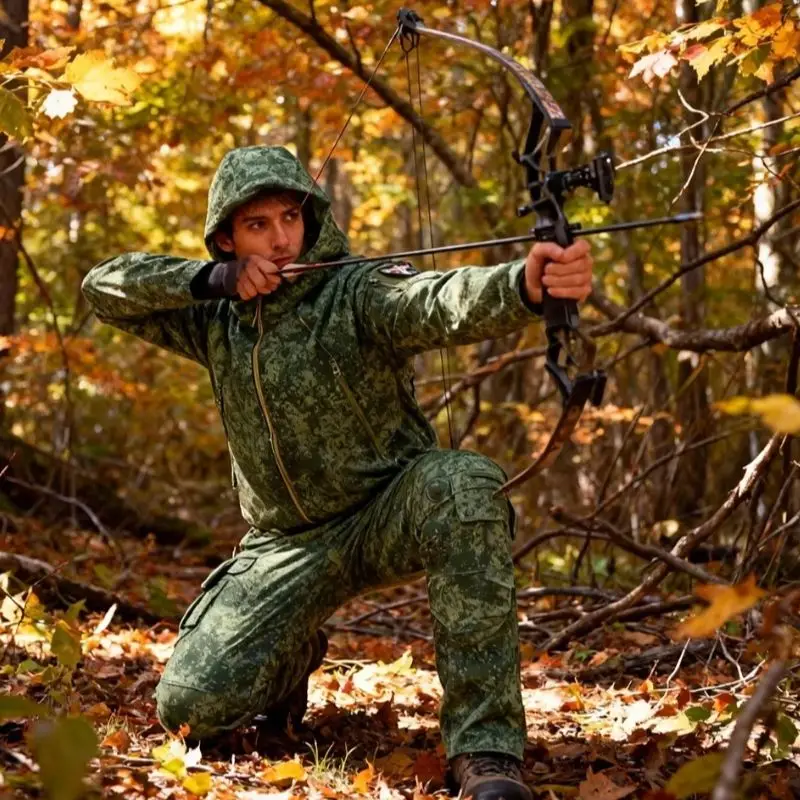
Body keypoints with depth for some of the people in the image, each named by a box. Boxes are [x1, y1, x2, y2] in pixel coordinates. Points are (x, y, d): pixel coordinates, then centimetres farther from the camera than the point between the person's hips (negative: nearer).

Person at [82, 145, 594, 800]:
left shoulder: (359, 292, -14)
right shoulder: (218, 319, 2)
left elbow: (443, 303, -36)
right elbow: (104, 286, 2)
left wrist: (524, 284, -60)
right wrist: (209, 278, -15)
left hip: (389, 514, -3)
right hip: (288, 543, 4)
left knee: (466, 485, -39)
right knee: (190, 705, -14)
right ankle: (291, 655, 24)